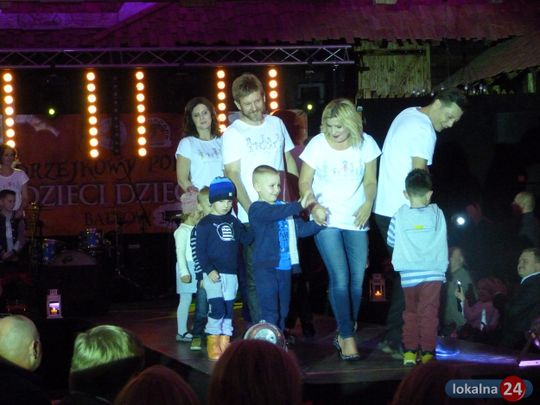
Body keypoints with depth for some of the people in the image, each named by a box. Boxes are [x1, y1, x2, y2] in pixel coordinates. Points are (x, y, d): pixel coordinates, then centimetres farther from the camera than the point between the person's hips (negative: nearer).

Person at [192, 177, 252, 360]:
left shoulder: (233, 221, 13)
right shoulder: (204, 224, -4)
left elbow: (247, 239, 11)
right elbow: (200, 251, -8)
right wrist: (209, 270, -17)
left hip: (231, 273, 5)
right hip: (213, 274, -5)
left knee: (228, 310, 7)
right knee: (217, 308, -14)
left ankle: (225, 343, 14)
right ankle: (213, 344, -4)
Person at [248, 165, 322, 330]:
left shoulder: (285, 208, 14)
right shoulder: (257, 209, -9)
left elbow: (300, 229, 14)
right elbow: (273, 213, -29)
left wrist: (318, 223, -3)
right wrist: (298, 206, -37)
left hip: (285, 266, 7)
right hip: (266, 267, -7)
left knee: (283, 310, 15)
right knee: (270, 311, -9)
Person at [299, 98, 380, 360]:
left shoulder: (365, 144, -1)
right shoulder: (317, 144, -7)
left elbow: (370, 181, 8)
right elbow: (305, 182, 0)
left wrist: (367, 205, -9)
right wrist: (314, 206, -17)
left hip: (356, 221, 3)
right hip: (327, 221, -3)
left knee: (357, 280, 2)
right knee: (340, 279, -13)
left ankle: (344, 333, 17)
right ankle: (347, 337, -8)